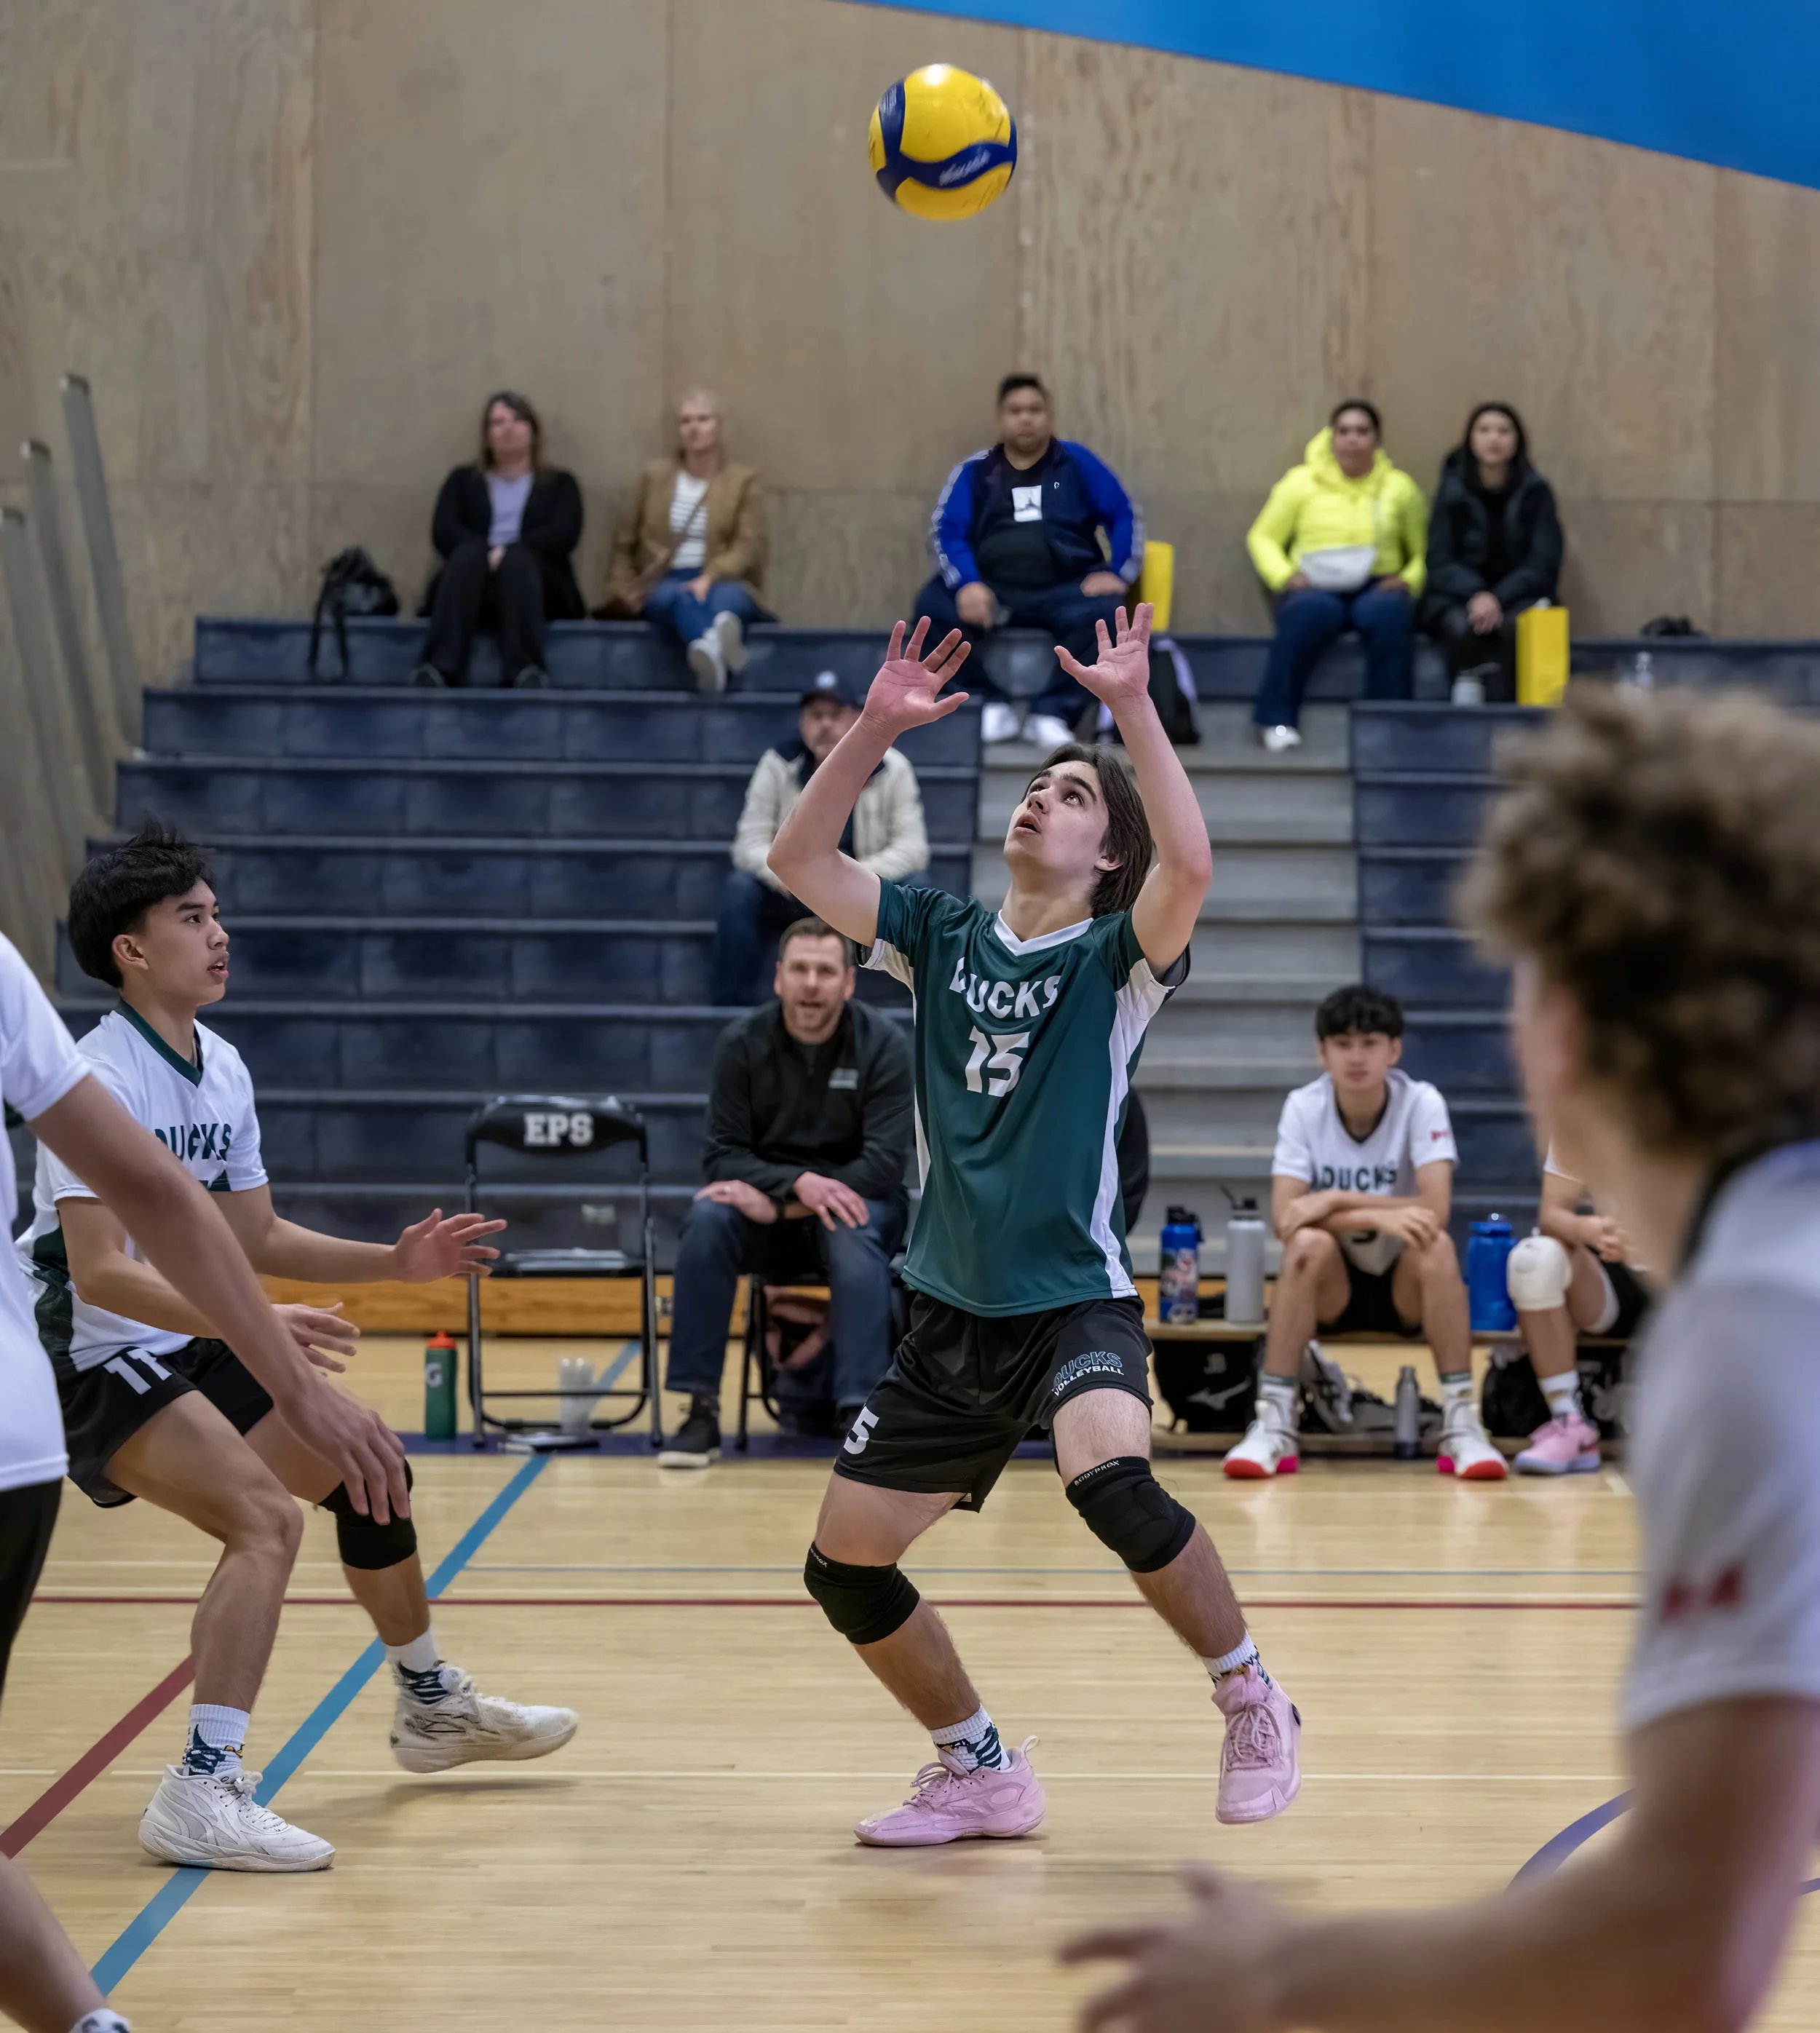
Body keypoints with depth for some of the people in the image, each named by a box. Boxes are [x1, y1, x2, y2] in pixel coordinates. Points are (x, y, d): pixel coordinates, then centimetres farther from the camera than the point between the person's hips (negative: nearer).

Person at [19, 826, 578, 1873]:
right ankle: (205, 1792, -26)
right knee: (266, 1517, -26)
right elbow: (101, 1271, -30)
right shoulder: (101, 1078, -22)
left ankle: (432, 1706, 40)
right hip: (94, 1359, -9)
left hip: (194, 1344, 9)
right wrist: (244, 1325, -41)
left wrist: (395, 1263, 6)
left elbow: (257, 1239, 15)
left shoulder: (222, 1068, 6)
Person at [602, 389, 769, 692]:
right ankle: (712, 649, -77)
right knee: (679, 598, -38)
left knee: (727, 598, -38)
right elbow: (623, 544, 18)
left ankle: (712, 652, -79)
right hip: (664, 584, 0)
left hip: (722, 583, 0)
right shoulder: (653, 476, 16)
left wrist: (709, 578, -21)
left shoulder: (743, 481, 11)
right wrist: (622, 590, 1)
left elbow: (749, 546, -3)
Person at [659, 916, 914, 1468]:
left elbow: (885, 1162, -16)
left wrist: (777, 1204, -25)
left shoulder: (883, 1043, -10)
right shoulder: (742, 1043, -5)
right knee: (706, 1221, -31)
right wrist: (798, 1184, -28)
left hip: (856, 1198, -1)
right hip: (770, 1202, 2)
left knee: (855, 1236, -37)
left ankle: (862, 1416, -41)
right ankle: (702, 1410, -26)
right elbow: (722, 1154, -8)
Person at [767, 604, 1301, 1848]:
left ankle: (1253, 1701, -11)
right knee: (846, 1566, 5)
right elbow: (799, 860, 1)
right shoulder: (943, 935, 8)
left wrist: (1135, 706, -27)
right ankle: (982, 1776, 25)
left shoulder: (1119, 955, -5)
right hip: (951, 1320, 6)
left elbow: (1191, 864, -26)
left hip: (1075, 1303, -6)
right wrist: (876, 728, -7)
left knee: (1111, 1480, -34)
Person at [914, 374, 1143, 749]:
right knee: (933, 606, -28)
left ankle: (1052, 712, -26)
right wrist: (967, 584, -17)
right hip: (992, 590, 1)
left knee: (1102, 612, -34)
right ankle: (992, 706, -19)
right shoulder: (975, 471, 13)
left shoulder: (1077, 462, 13)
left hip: (1064, 590, -1)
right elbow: (945, 530, 2)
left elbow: (1125, 515, 11)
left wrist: (1118, 574, -7)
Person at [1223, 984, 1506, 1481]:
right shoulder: (1303, 1107, -9)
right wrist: (1378, 1216, -32)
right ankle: (1274, 1425, -27)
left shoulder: (1422, 1104, -12)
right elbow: (1284, 1219, -19)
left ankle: (1461, 1423, -26)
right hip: (1331, 1290, 1)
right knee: (1309, 1243, -31)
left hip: (1407, 1291, -1)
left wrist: (1336, 1201, -28)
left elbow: (1436, 1211, -25)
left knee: (1435, 1245, -32)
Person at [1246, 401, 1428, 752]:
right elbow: (1262, 538, 9)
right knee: (1312, 611, -37)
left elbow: (1424, 549, 12)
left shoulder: (1400, 487, 10)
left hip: (1376, 587, 1)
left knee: (1390, 612, -36)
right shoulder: (1300, 483, 7)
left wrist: (1410, 580, -8)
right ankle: (1276, 718, -29)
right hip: (1315, 587, -1)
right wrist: (1285, 575, -9)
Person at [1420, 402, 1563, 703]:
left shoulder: (1535, 492, 1)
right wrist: (1476, 595, -23)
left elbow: (1542, 565, -4)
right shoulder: (1452, 492, 1)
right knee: (1461, 627, -35)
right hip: (1458, 598, 0)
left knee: (1518, 626, -35)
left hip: (1517, 595, 0)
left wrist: (1498, 598, -20)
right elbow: (1439, 562, -4)